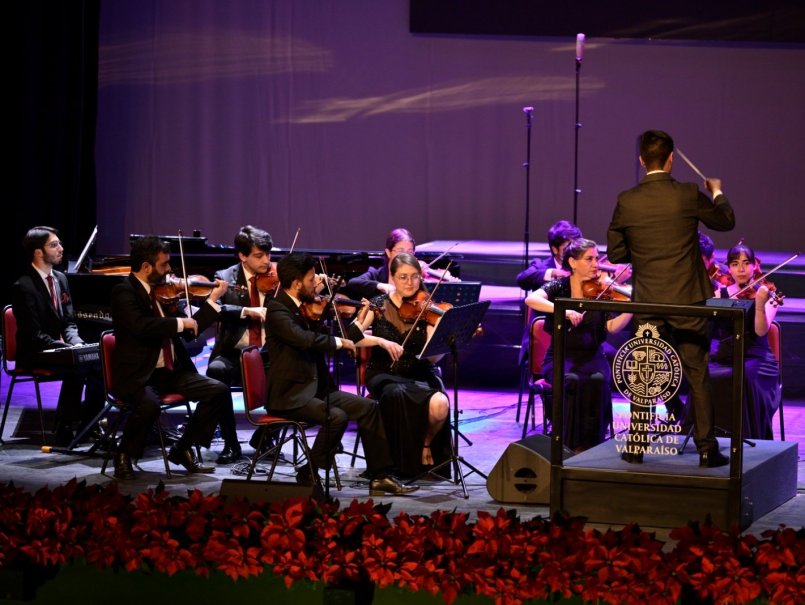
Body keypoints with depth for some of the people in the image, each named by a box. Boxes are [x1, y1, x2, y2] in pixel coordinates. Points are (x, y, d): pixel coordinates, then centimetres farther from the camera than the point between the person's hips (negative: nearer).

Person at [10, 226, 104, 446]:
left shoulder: (60, 279, 10)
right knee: (77, 366, -31)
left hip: (59, 347, 7)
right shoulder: (23, 287, -15)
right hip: (34, 354, -7)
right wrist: (68, 350, -27)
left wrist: (77, 344, -9)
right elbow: (34, 335, -20)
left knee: (99, 361, -18)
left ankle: (88, 425, -8)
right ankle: (63, 432, -22)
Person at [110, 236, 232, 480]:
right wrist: (180, 322, -20)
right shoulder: (124, 292, -10)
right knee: (149, 404, -37)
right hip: (137, 375, -7)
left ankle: (183, 449, 7)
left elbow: (189, 331, 18)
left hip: (171, 371, 8)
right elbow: (141, 326, -29)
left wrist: (213, 299, 13)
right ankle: (124, 456, -8)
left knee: (219, 391, -10)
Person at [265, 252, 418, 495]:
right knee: (336, 417, -29)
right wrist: (338, 341, -17)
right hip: (290, 395, -9)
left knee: (369, 407, 2)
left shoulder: (306, 308, 12)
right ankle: (308, 476, -13)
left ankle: (380, 477, 4)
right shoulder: (277, 310, -14)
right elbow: (304, 338, -31)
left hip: (316, 389, 9)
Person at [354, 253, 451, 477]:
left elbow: (433, 357, -9)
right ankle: (404, 463, -17)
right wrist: (381, 341, -23)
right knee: (397, 394, -36)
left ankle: (426, 444, 3)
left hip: (420, 374, 1)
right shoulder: (379, 305, 2)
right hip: (385, 374, -1)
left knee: (439, 405, -31)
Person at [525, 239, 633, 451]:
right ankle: (570, 443, -23)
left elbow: (612, 327, -7)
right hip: (561, 357, -2)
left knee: (598, 380, -31)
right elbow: (531, 299, -20)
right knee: (573, 380, -34)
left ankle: (592, 445, -22)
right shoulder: (559, 287, 0)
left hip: (592, 357, 2)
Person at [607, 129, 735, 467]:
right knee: (697, 378, 5)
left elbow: (615, 253, 1)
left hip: (647, 305, 1)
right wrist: (718, 192, 27)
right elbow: (726, 221, 8)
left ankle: (635, 447, 12)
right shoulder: (688, 196, -9)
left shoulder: (627, 202, -6)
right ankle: (706, 448, 5)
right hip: (688, 304, -1)